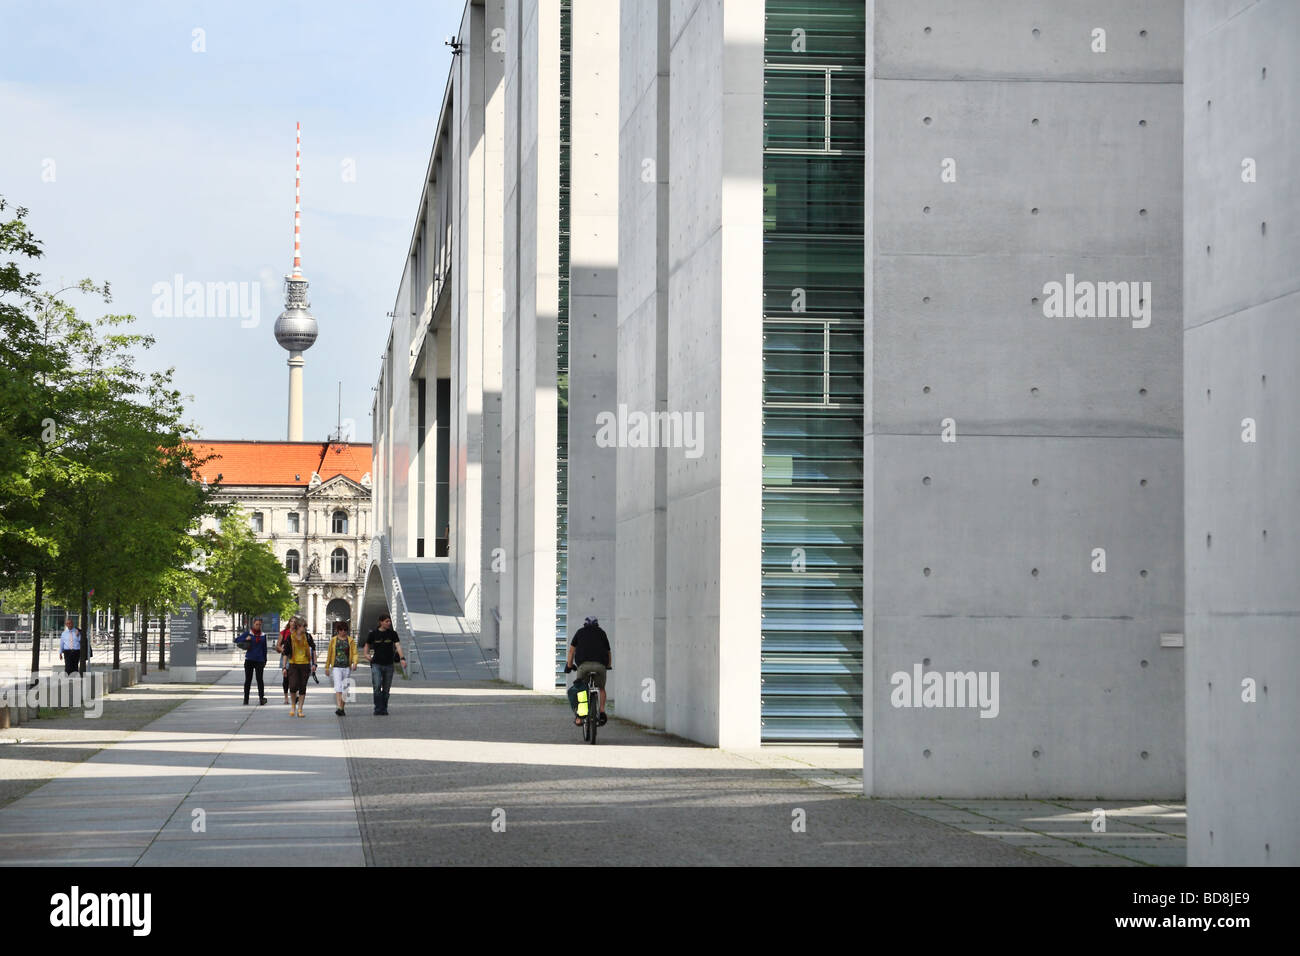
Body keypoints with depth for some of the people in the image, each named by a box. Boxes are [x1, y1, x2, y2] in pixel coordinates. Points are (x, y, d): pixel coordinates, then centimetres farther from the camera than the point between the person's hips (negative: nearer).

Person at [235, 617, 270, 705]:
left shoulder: (263, 635, 8)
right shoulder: (248, 633, 3)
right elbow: (236, 640, 1)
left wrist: (265, 661, 12)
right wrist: (245, 639, -14)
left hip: (259, 661, 0)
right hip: (249, 660, 0)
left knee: (259, 679, -8)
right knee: (248, 680, 5)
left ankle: (261, 698, -10)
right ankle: (246, 699, 13)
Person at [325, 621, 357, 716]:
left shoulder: (350, 640, 6)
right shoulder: (333, 640, 6)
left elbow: (354, 653, 2)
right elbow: (329, 654, 12)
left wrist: (355, 663, -16)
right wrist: (327, 667, 12)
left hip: (347, 667, 1)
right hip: (336, 667, -1)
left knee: (345, 689, 6)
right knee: (338, 685, -17)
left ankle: (343, 708, 17)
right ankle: (338, 707, -28)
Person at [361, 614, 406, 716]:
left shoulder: (393, 634, 2)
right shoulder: (373, 634, 0)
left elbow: (398, 645, -10)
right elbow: (367, 645, 14)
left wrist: (402, 658, -25)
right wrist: (367, 654, -6)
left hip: (388, 665, 2)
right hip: (376, 664, -2)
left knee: (386, 689, 6)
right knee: (377, 687, -14)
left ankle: (384, 709, 16)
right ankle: (378, 709, -13)